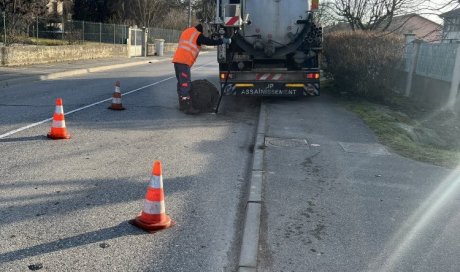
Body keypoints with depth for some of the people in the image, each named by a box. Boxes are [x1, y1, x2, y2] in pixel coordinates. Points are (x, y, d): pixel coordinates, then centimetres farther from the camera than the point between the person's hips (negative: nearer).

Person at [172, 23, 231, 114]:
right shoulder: (198, 35, -1)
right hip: (184, 62, -9)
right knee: (186, 84, -11)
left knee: (181, 83, 13)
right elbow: (210, 42, 1)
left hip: (177, 60, 9)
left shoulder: (186, 31, 23)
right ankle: (188, 107, -13)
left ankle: (182, 105, 19)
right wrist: (223, 41, 11)